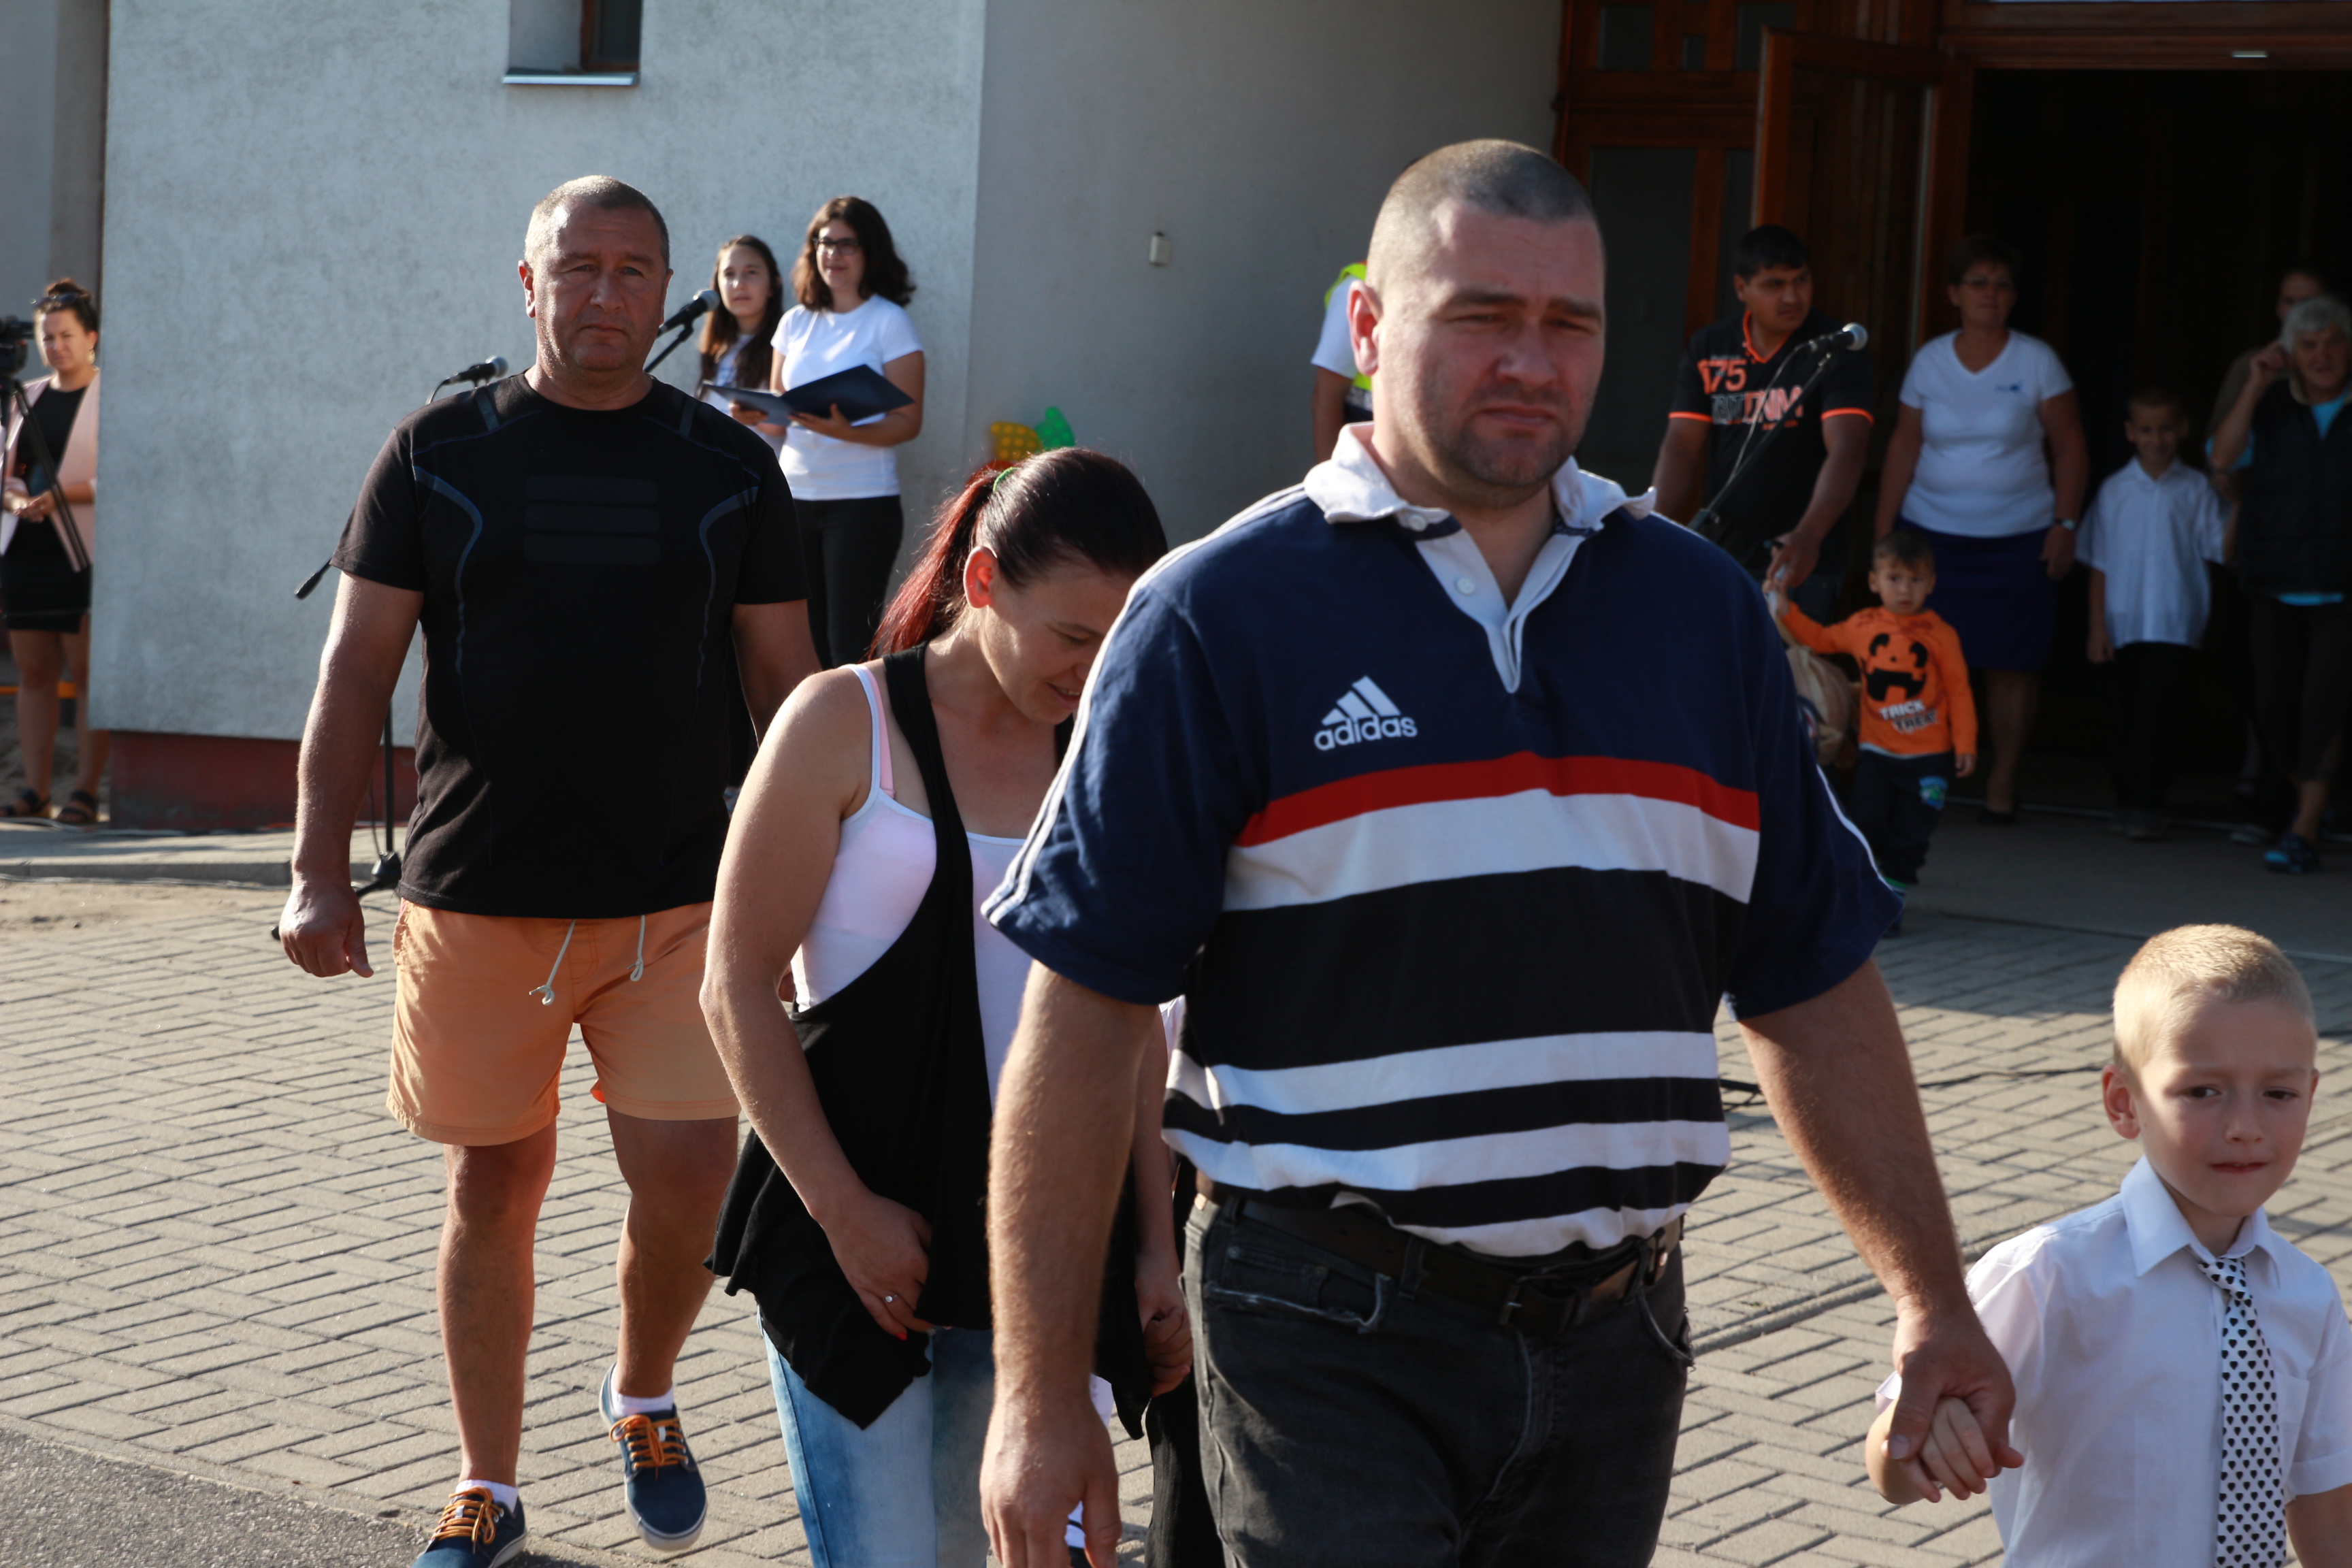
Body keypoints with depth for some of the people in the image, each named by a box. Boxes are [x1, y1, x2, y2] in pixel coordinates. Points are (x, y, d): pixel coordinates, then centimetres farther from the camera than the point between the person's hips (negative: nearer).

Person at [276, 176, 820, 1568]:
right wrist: (320, 874, -8)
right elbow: (355, 676, 0)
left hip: (675, 903, 0)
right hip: (476, 902, 0)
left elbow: (791, 687, 7)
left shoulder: (728, 466, 4)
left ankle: (644, 1401, 25)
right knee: (495, 1191, 8)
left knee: (688, 1185, -6)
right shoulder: (441, 451, 2)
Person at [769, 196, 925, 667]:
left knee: (850, 645, -7)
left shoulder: (889, 322, -2)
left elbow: (908, 422, -7)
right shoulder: (796, 323, 13)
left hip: (863, 500, -5)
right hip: (796, 495, 5)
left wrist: (846, 432, -24)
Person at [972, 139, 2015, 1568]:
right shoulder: (1221, 617, -6)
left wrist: (1933, 1303, 8)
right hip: (1334, 1335, -4)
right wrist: (1042, 1394, -10)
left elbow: (1817, 991, 12)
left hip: (1616, 1332, 5)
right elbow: (1085, 1017, -8)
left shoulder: (1702, 608, 8)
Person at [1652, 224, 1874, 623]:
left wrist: (1808, 537, -37)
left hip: (1800, 564, -4)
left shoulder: (1837, 350, -9)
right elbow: (1681, 447, -1)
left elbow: (1846, 451, -21)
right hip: (1725, 556, 4)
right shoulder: (1707, 350, 4)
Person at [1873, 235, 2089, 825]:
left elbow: (2070, 446, 3)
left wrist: (2065, 524, -5)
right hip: (1931, 533, 1)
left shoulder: (2036, 361, 1)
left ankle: (2002, 786, 7)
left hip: (2017, 539, -1)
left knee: (2012, 663, -1)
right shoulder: (1929, 361, 6)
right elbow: (1904, 446, 11)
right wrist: (1884, 532, 7)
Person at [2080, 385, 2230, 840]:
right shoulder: (2115, 491, 6)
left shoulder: (2195, 490, 2)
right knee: (2123, 714, 7)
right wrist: (2097, 627, 3)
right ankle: (2125, 798, 18)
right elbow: (2098, 564, 7)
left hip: (2173, 626, -2)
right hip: (2124, 624, 2)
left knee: (2154, 713, -10)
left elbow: (2222, 548, -3)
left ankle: (2148, 804, -7)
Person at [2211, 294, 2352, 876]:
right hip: (2276, 587, 3)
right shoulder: (2270, 407, 5)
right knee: (2273, 705, 7)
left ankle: (2304, 831, -10)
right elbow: (2224, 456, -10)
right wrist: (2257, 386, -13)